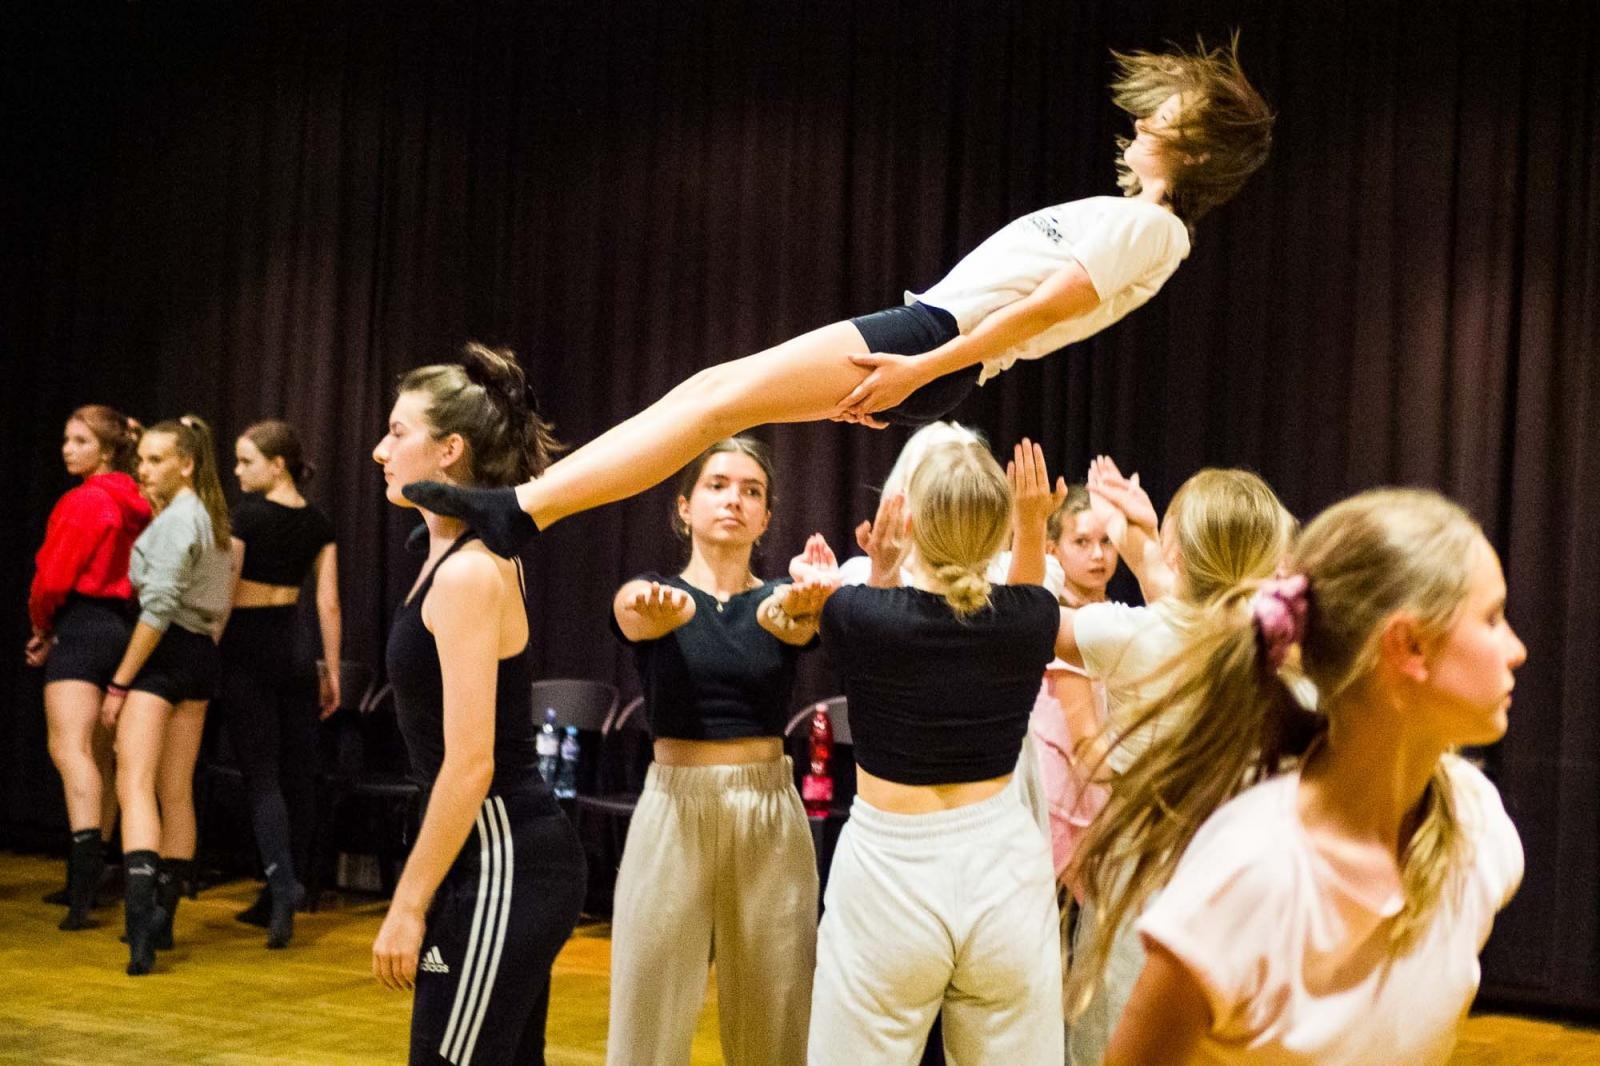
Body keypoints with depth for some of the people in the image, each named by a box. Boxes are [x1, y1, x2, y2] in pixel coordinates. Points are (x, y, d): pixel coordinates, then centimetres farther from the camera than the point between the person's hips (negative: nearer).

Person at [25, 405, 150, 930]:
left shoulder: (84, 500, -11)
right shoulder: (136, 506, 12)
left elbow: (53, 576, -14)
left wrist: (41, 626, 5)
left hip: (82, 628, -9)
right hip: (125, 628, 9)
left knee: (70, 749, -17)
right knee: (101, 757, 14)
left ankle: (83, 886, -29)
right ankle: (89, 879, 22)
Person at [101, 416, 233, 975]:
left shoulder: (176, 519, -13)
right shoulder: (210, 517, 15)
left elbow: (158, 609, -19)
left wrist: (119, 682, -17)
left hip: (164, 654, -9)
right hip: (202, 655, 9)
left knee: (135, 786, -15)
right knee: (176, 793, 13)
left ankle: (141, 921, -29)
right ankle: (161, 921, 21)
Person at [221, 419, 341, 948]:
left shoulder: (248, 515, -11)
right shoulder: (318, 523, 5)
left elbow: (224, 593, -11)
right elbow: (329, 604, 4)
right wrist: (333, 671, 9)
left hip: (247, 652, -5)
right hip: (295, 655, 5)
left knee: (262, 776, -4)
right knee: (296, 776, 9)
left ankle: (282, 882, -22)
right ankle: (279, 895, 18)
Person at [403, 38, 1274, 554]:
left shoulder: (1146, 227, -7)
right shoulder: (1124, 215, 24)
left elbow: (1038, 311, -17)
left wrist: (919, 367, -21)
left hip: (932, 336, -9)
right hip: (927, 333, 9)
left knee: (718, 402, -15)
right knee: (706, 390, 1)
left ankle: (518, 511, -17)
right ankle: (521, 505, -2)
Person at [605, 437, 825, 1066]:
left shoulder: (784, 600, 5)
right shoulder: (645, 597, 1)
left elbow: (796, 623, -20)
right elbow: (637, 614, -24)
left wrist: (791, 606, -45)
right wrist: (662, 608, -49)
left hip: (771, 816, 1)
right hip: (675, 811, -1)